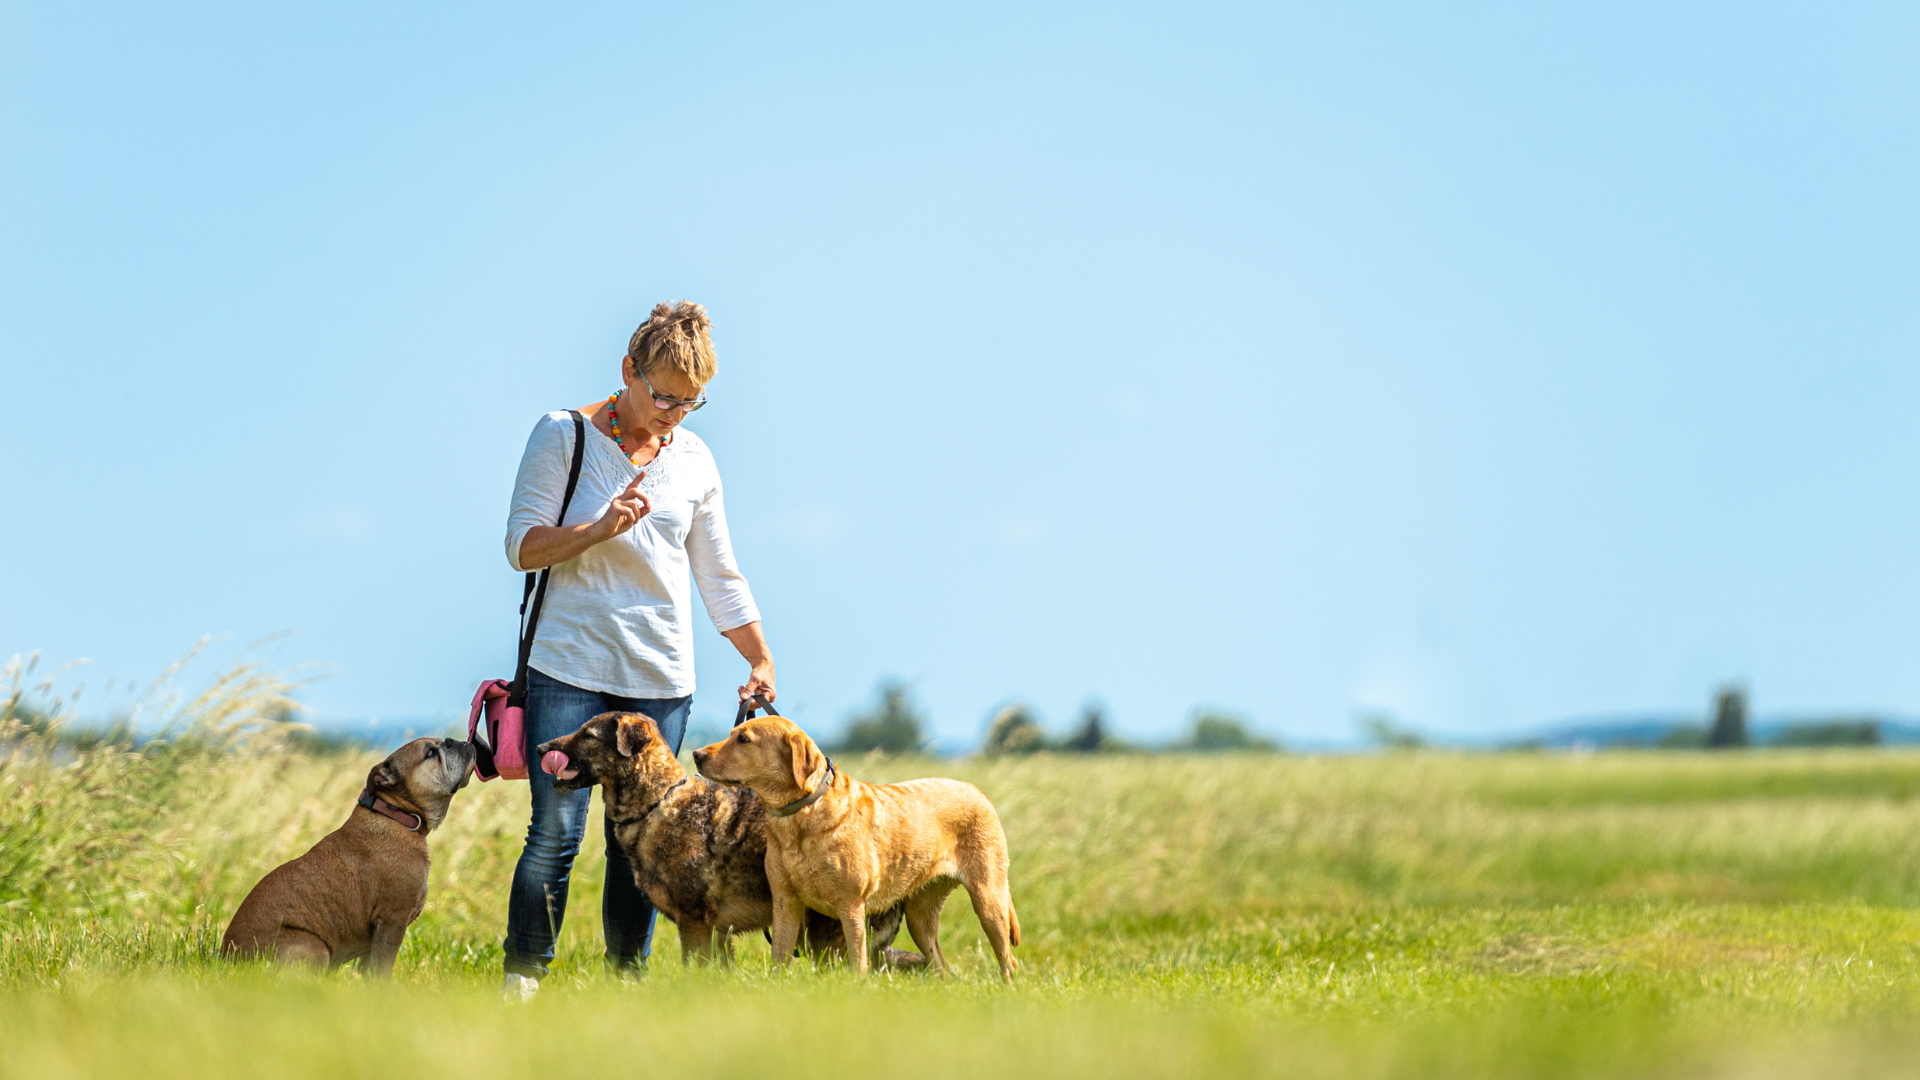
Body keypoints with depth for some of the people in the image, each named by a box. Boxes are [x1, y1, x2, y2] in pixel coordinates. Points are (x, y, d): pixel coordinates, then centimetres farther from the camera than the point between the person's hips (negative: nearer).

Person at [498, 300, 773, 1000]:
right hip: (571, 668, -4)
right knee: (555, 834, -9)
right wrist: (601, 529, -18)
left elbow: (719, 576, 17)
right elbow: (522, 547, -4)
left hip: (661, 680, 4)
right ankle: (521, 982, 0)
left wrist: (762, 661, 12)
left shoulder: (693, 459, 11)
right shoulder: (562, 436, -1)